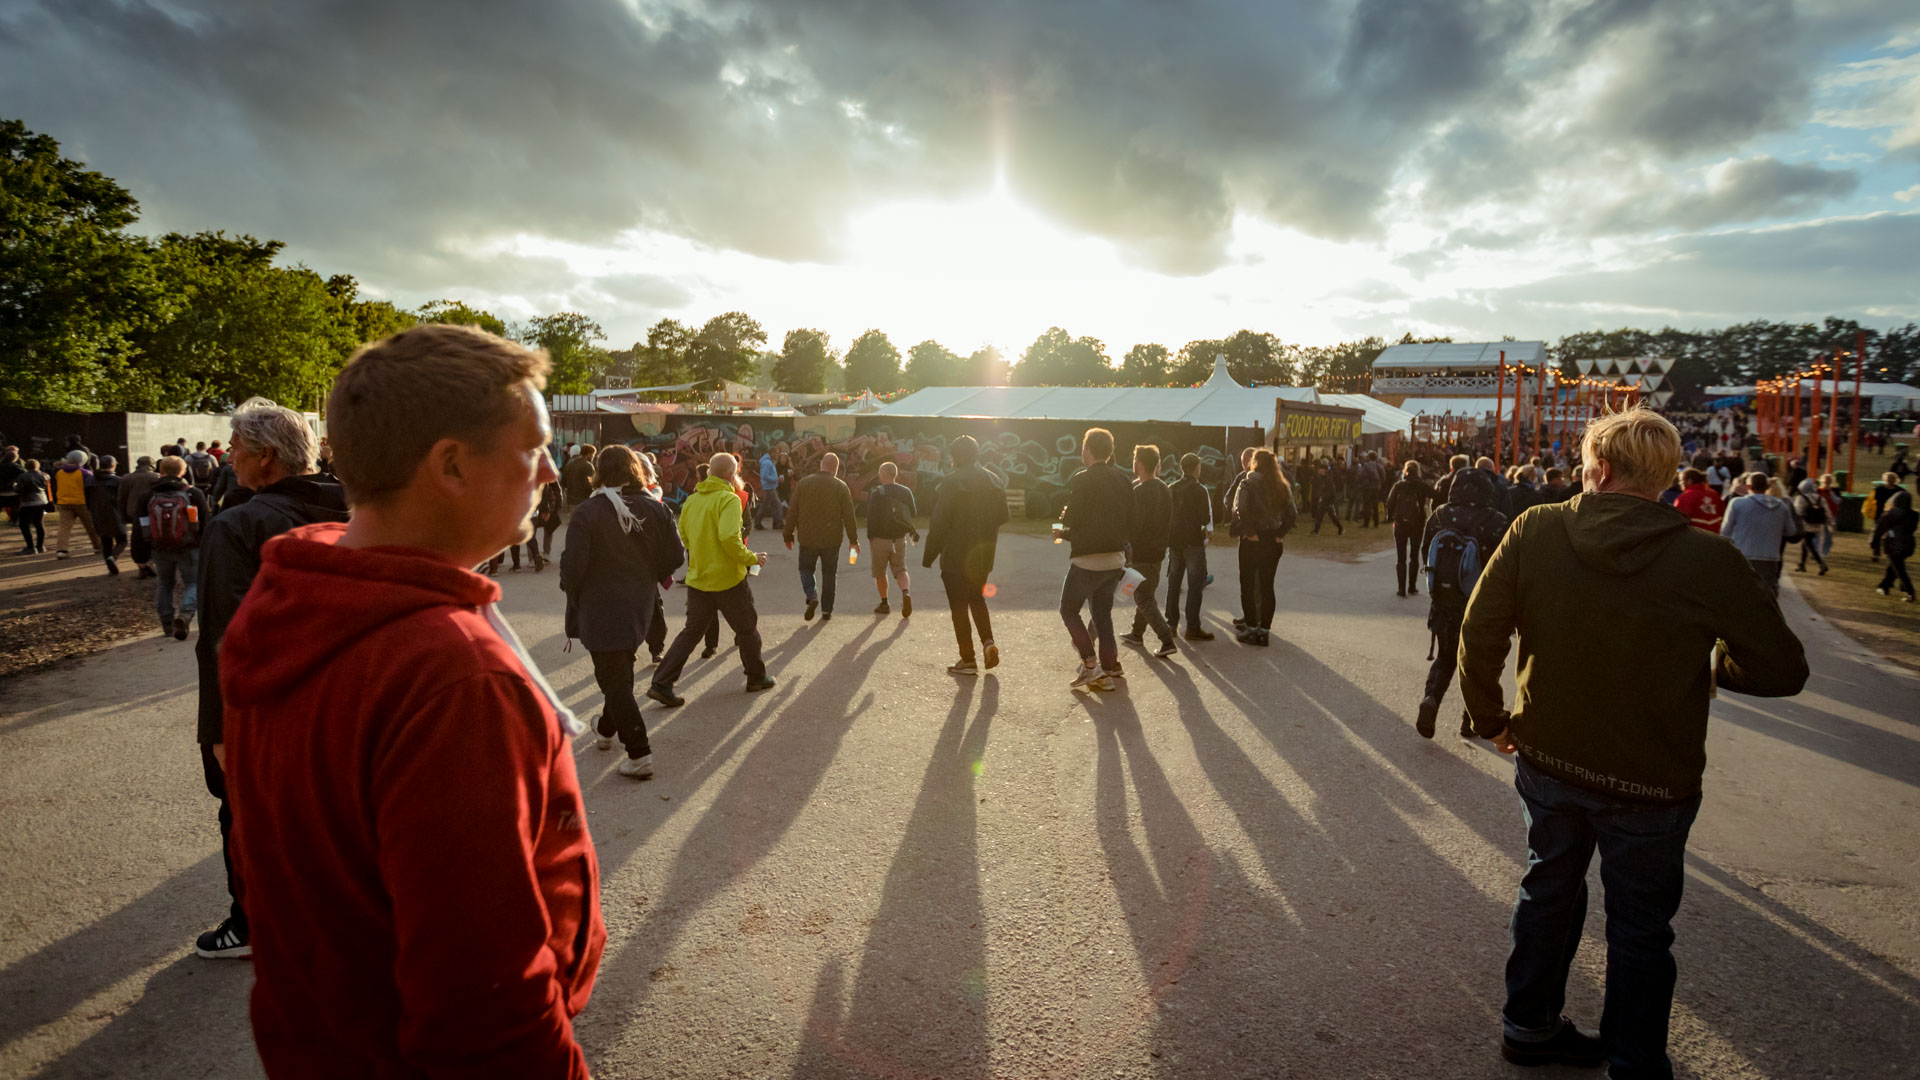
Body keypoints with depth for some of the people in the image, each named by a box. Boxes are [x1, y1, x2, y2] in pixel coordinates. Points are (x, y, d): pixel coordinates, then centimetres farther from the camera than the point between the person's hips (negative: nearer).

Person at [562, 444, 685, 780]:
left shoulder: (588, 512, -16)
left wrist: (572, 591, 2)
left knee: (614, 680, 1)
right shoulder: (654, 509, -4)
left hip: (601, 609, -5)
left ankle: (639, 753, -3)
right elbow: (676, 556, -5)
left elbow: (573, 564, -18)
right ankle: (607, 727, 45)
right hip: (641, 606, 6)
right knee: (622, 669, 25)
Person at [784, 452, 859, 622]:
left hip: (808, 539, 0)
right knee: (829, 573, 13)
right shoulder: (841, 487, -5)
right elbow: (848, 516, -5)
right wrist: (853, 539, 3)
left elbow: (792, 512, 1)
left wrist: (788, 534, 10)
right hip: (831, 540, 0)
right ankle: (826, 610, 14)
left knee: (806, 569, 17)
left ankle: (812, 597, -8)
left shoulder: (803, 484, -1)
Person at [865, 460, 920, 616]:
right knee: (900, 569, 10)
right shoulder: (906, 491, 2)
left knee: (880, 572, 11)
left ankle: (884, 604, 15)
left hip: (880, 538, -3)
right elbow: (913, 513, 7)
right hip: (899, 538, 3)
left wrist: (870, 537, -2)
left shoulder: (876, 492, -10)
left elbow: (871, 517, -10)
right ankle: (906, 593, -18)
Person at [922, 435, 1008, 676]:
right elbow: (1002, 516, 9)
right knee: (977, 597, 24)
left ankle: (967, 660, 5)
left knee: (959, 606, 3)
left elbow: (939, 523, -16)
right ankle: (988, 642, 7)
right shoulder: (993, 480, 4)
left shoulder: (950, 483, -14)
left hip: (956, 555, -6)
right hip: (983, 556, 6)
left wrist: (929, 556, -10)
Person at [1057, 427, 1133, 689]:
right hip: (1116, 558, 6)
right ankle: (1108, 668, 16)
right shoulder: (1124, 480, 7)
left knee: (1069, 610, 8)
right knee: (1103, 613, 16)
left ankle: (1090, 663, -1)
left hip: (1087, 559, -6)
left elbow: (1072, 520, -16)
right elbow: (1129, 523, 8)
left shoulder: (1082, 479, -14)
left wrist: (1063, 530, 6)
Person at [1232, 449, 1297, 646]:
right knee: (1267, 586, 10)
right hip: (1273, 542, 4)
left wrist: (1249, 531, -15)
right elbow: (1292, 515, 1)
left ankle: (1252, 629, 9)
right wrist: (1280, 534, 2)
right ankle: (1265, 630, 13)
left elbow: (1239, 509, -23)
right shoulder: (1282, 487, 6)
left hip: (1253, 541, -4)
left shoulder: (1249, 484, -8)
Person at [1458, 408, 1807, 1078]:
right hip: (1652, 780, -2)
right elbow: (1782, 670, -10)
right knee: (1640, 929, 15)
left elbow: (1479, 634, -12)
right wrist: (1714, 668, 11)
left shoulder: (1535, 532, -14)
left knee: (1548, 891, 22)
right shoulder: (1708, 560, -18)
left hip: (1547, 763, 3)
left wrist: (1489, 719, 3)